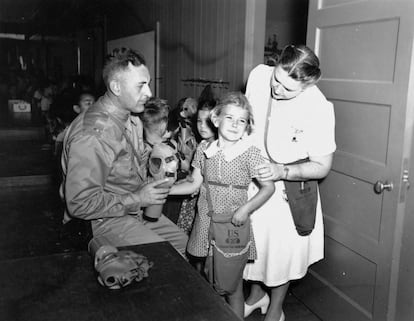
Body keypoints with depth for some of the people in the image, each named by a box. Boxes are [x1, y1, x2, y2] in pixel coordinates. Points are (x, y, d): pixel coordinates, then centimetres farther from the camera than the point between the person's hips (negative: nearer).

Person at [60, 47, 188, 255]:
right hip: (101, 221, -9)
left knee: (184, 243, 11)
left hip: (135, 208, 9)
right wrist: (136, 199, -23)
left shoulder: (132, 119, 4)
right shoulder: (92, 135, -28)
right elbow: (80, 203, -28)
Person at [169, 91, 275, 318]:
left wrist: (246, 208, -20)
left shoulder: (250, 153, -10)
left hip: (234, 226, -3)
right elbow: (195, 184, 8)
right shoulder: (204, 149, 1)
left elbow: (268, 187, -9)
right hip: (206, 225, 4)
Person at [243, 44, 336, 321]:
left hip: (288, 190, -4)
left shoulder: (319, 109, -27)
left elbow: (322, 166, -18)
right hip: (251, 177, 4)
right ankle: (257, 295, 50)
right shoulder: (258, 75, -14)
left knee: (282, 254, 14)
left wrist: (282, 171, -32)